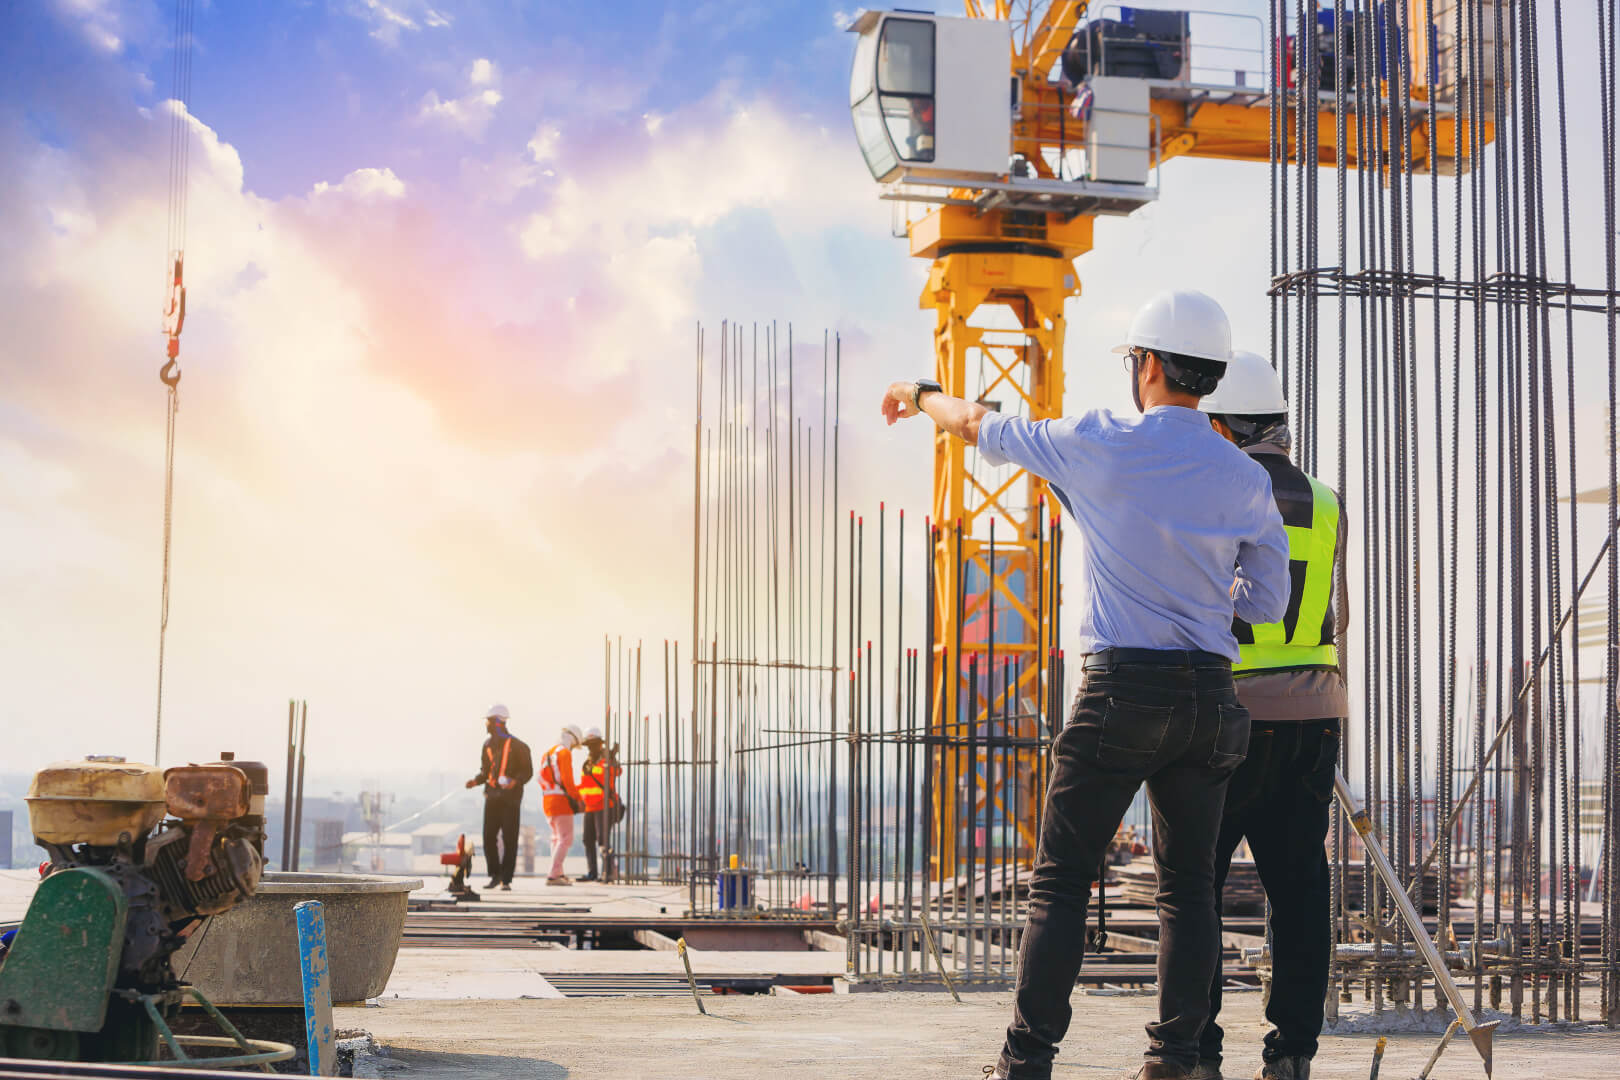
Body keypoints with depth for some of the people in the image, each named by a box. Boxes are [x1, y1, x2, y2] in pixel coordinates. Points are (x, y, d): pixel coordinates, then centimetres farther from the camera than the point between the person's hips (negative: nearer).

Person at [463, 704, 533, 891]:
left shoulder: (517, 745, -5)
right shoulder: (488, 745, 14)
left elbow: (527, 771, -3)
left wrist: (515, 781, -22)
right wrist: (476, 781, 2)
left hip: (511, 797, -5)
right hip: (492, 797, 5)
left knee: (509, 839, -5)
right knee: (489, 837, 1)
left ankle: (506, 880, 0)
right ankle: (495, 876, 13)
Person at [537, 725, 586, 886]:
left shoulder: (547, 753, 16)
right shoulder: (564, 753, -10)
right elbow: (567, 780, -18)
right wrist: (578, 799, -13)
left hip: (546, 800, 9)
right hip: (561, 801, -9)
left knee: (556, 837, 21)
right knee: (565, 839, -7)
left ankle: (559, 874, 25)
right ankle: (553, 876, -17)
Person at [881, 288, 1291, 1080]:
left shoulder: (1101, 445, -5)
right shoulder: (1245, 479, 4)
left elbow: (980, 426, 9)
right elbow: (1268, 604, 9)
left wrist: (922, 394, 30)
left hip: (1121, 688, -4)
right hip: (1209, 697, 4)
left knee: (1060, 881, 1)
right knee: (1187, 885, 9)